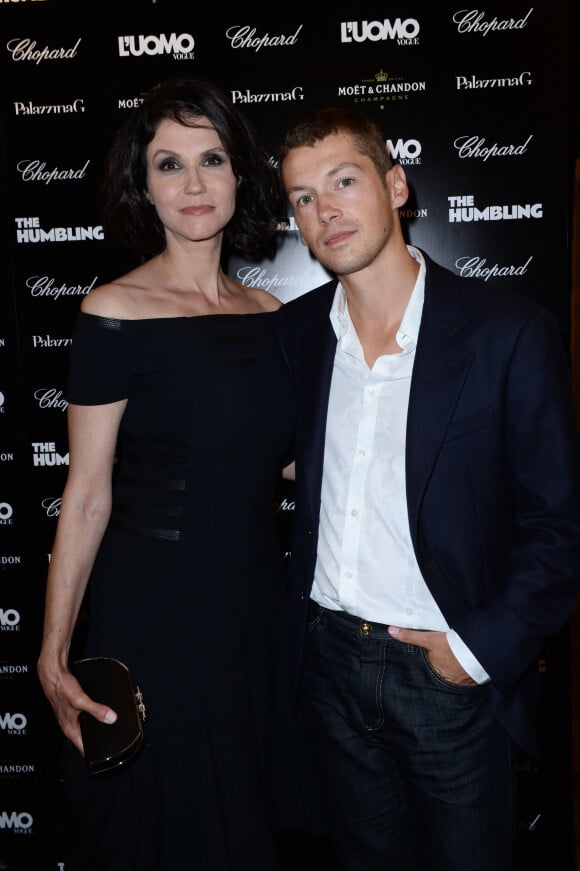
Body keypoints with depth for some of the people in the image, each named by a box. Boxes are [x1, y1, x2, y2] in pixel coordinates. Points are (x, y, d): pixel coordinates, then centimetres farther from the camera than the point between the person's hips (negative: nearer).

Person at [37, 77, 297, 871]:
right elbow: (87, 497, -10)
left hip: (257, 605, 5)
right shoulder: (114, 314, -11)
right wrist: (54, 655, -13)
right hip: (151, 616, -5)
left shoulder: (269, 312, 4)